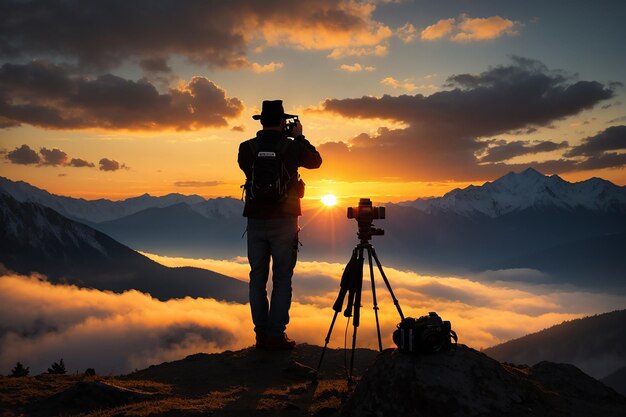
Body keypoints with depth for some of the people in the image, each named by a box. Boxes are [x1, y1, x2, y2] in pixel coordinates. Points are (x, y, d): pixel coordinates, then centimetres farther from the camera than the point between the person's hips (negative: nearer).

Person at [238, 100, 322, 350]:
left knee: (258, 278, 9)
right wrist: (299, 137, 22)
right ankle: (276, 336, 3)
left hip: (256, 222, 2)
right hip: (284, 222, -2)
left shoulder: (246, 148, -2)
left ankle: (261, 335, 12)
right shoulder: (292, 147, -6)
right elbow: (316, 161, 12)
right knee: (282, 279, 3)